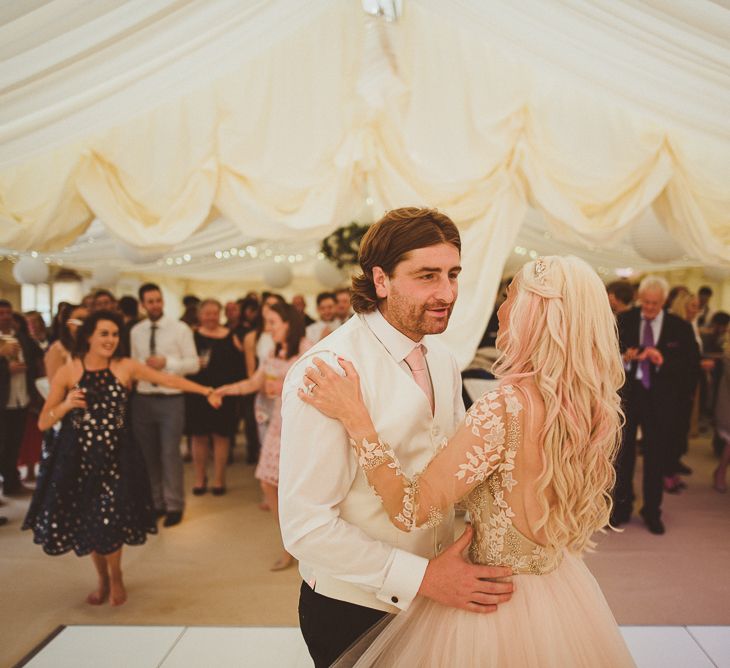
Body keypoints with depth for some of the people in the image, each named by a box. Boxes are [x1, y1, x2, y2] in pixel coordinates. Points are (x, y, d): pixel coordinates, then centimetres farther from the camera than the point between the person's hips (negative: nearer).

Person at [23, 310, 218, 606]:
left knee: (110, 522, -3)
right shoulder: (67, 372, -4)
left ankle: (115, 577, 29)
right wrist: (65, 405, -20)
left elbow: (168, 379, -8)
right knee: (87, 523, 9)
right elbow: (43, 423, -2)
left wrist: (206, 390, -15)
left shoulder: (126, 367, -3)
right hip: (77, 458, 1)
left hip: (115, 456, 0)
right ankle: (102, 578, 38)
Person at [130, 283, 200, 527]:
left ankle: (174, 506, 11)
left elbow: (194, 364, -7)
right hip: (142, 399, 4)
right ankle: (155, 502, 25)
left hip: (171, 399, -4)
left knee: (170, 453, -2)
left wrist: (167, 362, -19)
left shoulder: (180, 329, -5)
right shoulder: (135, 332, 8)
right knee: (148, 454, 11)